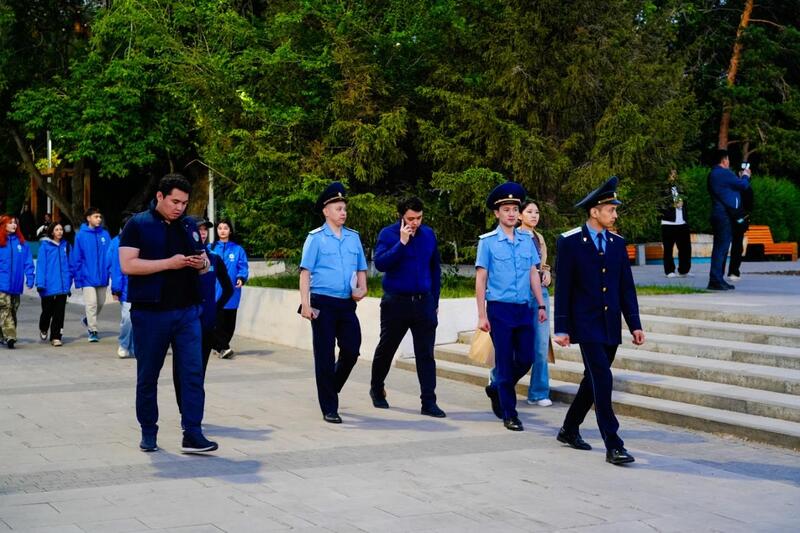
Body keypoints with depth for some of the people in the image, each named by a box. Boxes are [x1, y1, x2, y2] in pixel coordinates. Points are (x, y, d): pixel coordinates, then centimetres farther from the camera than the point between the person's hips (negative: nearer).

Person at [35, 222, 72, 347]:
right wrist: (40, 283, -13)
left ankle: (56, 337, 8)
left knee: (59, 313, 1)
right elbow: (41, 264, -8)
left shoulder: (65, 245, 6)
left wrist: (69, 282, 9)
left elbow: (69, 264, 11)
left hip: (62, 286, 3)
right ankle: (43, 329, 37)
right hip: (49, 286, -3)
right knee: (48, 311, 8)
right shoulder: (45, 245, -4)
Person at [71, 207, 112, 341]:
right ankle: (92, 330, 2)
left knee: (100, 303, 14)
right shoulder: (81, 236, -5)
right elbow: (76, 258, -3)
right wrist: (77, 277, -5)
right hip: (88, 277, -4)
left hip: (102, 277, 4)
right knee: (91, 303, -7)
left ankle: (88, 320, 38)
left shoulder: (105, 234, 2)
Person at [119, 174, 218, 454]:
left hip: (187, 311, 4)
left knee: (193, 372, -4)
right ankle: (148, 433, 19)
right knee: (148, 375, 7)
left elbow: (204, 264, 20)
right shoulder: (138, 224, -3)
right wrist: (169, 263, -19)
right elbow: (127, 265, -13)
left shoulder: (190, 226, 13)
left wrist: (202, 263, -5)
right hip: (150, 313, -4)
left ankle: (192, 434, -3)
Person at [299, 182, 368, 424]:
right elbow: (306, 271, -5)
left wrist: (362, 288, 0)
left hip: (347, 304, 4)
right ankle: (329, 409, 8)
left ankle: (331, 388, 31)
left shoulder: (353, 237, 10)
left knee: (352, 350, 4)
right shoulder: (316, 237, -3)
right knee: (325, 356, 0)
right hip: (323, 303, -4)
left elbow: (361, 268, 19)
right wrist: (305, 303, -13)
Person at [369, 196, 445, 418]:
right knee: (386, 349, 13)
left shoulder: (428, 234, 6)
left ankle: (429, 402, -1)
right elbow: (380, 263, -19)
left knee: (426, 354, -2)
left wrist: (435, 301, 13)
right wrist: (402, 242, -23)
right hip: (396, 302, -2)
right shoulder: (388, 234, -5)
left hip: (423, 302, 2)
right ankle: (377, 389, 36)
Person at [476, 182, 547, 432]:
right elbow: (481, 279, -4)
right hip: (500, 309, -4)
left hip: (524, 309, 4)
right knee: (505, 362, 0)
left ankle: (496, 389, 30)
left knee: (526, 358, 4)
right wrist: (482, 315, -8)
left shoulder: (527, 239, 7)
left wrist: (540, 305, 9)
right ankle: (509, 414, 10)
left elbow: (533, 273, 13)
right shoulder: (488, 241, -4)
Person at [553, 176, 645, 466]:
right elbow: (562, 289, -7)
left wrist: (635, 324, 6)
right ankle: (613, 445, -12)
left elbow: (627, 287, 11)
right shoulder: (569, 242, -6)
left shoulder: (617, 243, 10)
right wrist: (561, 328, -10)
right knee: (602, 379, -14)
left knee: (594, 380, 14)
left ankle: (570, 430, 32)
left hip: (611, 326, 6)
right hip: (586, 324, -6)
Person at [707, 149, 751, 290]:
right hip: (725, 215, -10)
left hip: (718, 214, 10)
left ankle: (717, 280, 16)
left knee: (720, 247, 13)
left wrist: (742, 177, 22)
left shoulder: (713, 173, 17)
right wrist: (746, 176, 10)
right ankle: (715, 280, -13)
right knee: (721, 247, -11)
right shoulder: (724, 173, -14)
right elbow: (744, 185, -9)